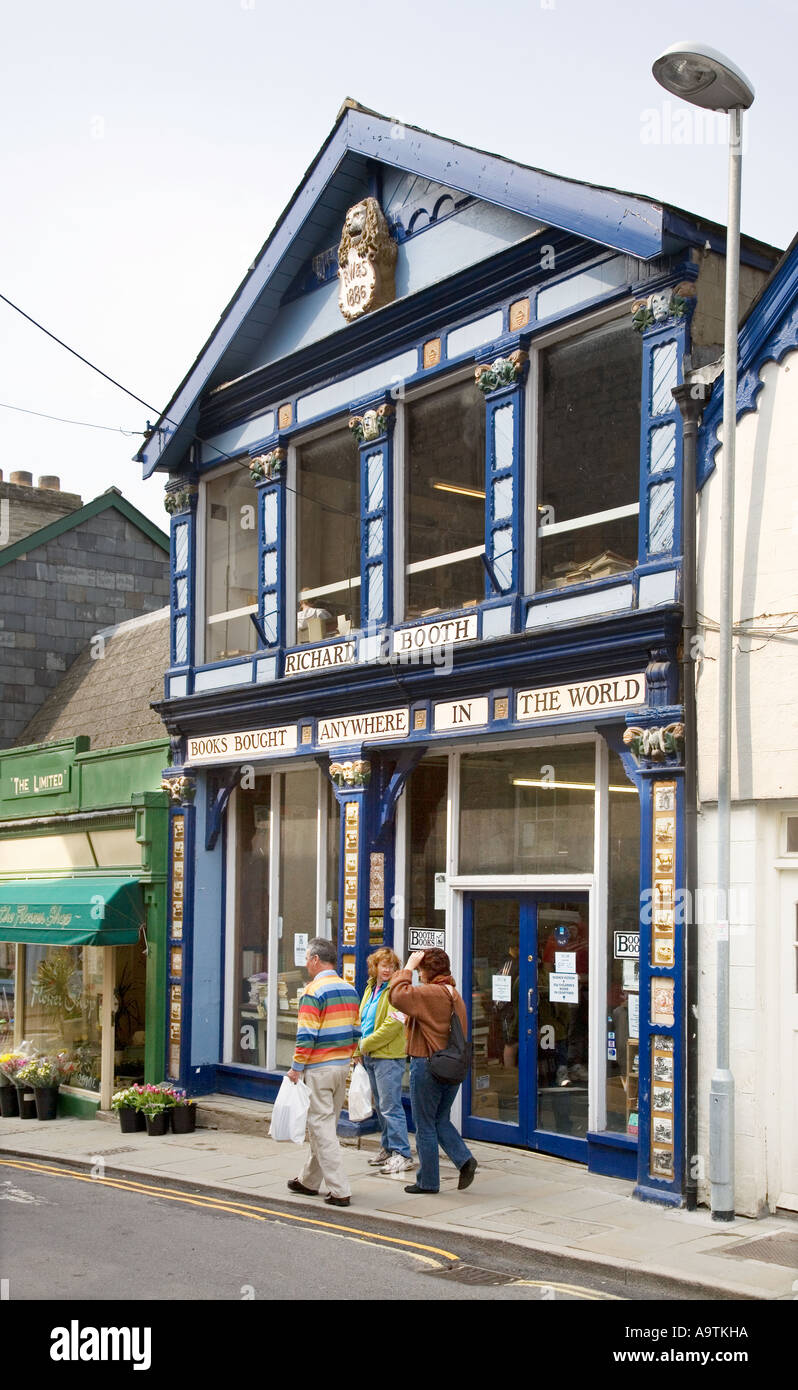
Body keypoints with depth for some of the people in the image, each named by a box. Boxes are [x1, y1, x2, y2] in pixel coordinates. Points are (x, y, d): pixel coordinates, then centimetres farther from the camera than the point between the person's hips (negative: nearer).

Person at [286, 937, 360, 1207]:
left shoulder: (314, 992, -16)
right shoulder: (349, 990, 9)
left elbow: (306, 1036, -19)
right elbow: (355, 1031, 13)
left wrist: (296, 1068, -11)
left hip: (319, 1069, -8)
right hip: (342, 1065, 8)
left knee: (322, 1127, -3)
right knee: (327, 1124, 16)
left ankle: (340, 1190, -6)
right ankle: (309, 1180, 29)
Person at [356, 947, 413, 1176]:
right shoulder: (371, 989, 14)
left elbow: (392, 1025, -21)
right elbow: (362, 1020, 22)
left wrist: (366, 1044, -13)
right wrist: (359, 1050, 14)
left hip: (389, 1057, -9)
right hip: (370, 1056, 9)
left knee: (390, 1107, -9)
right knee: (379, 1106, 16)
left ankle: (402, 1154, -4)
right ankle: (388, 1149, 27)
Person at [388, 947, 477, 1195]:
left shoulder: (429, 993, -17)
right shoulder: (455, 996, 12)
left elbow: (397, 995, -28)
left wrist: (407, 968, -15)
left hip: (427, 1064, -8)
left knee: (425, 1126, 3)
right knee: (441, 1120, 19)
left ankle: (428, 1181, 10)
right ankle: (464, 1159, 1)